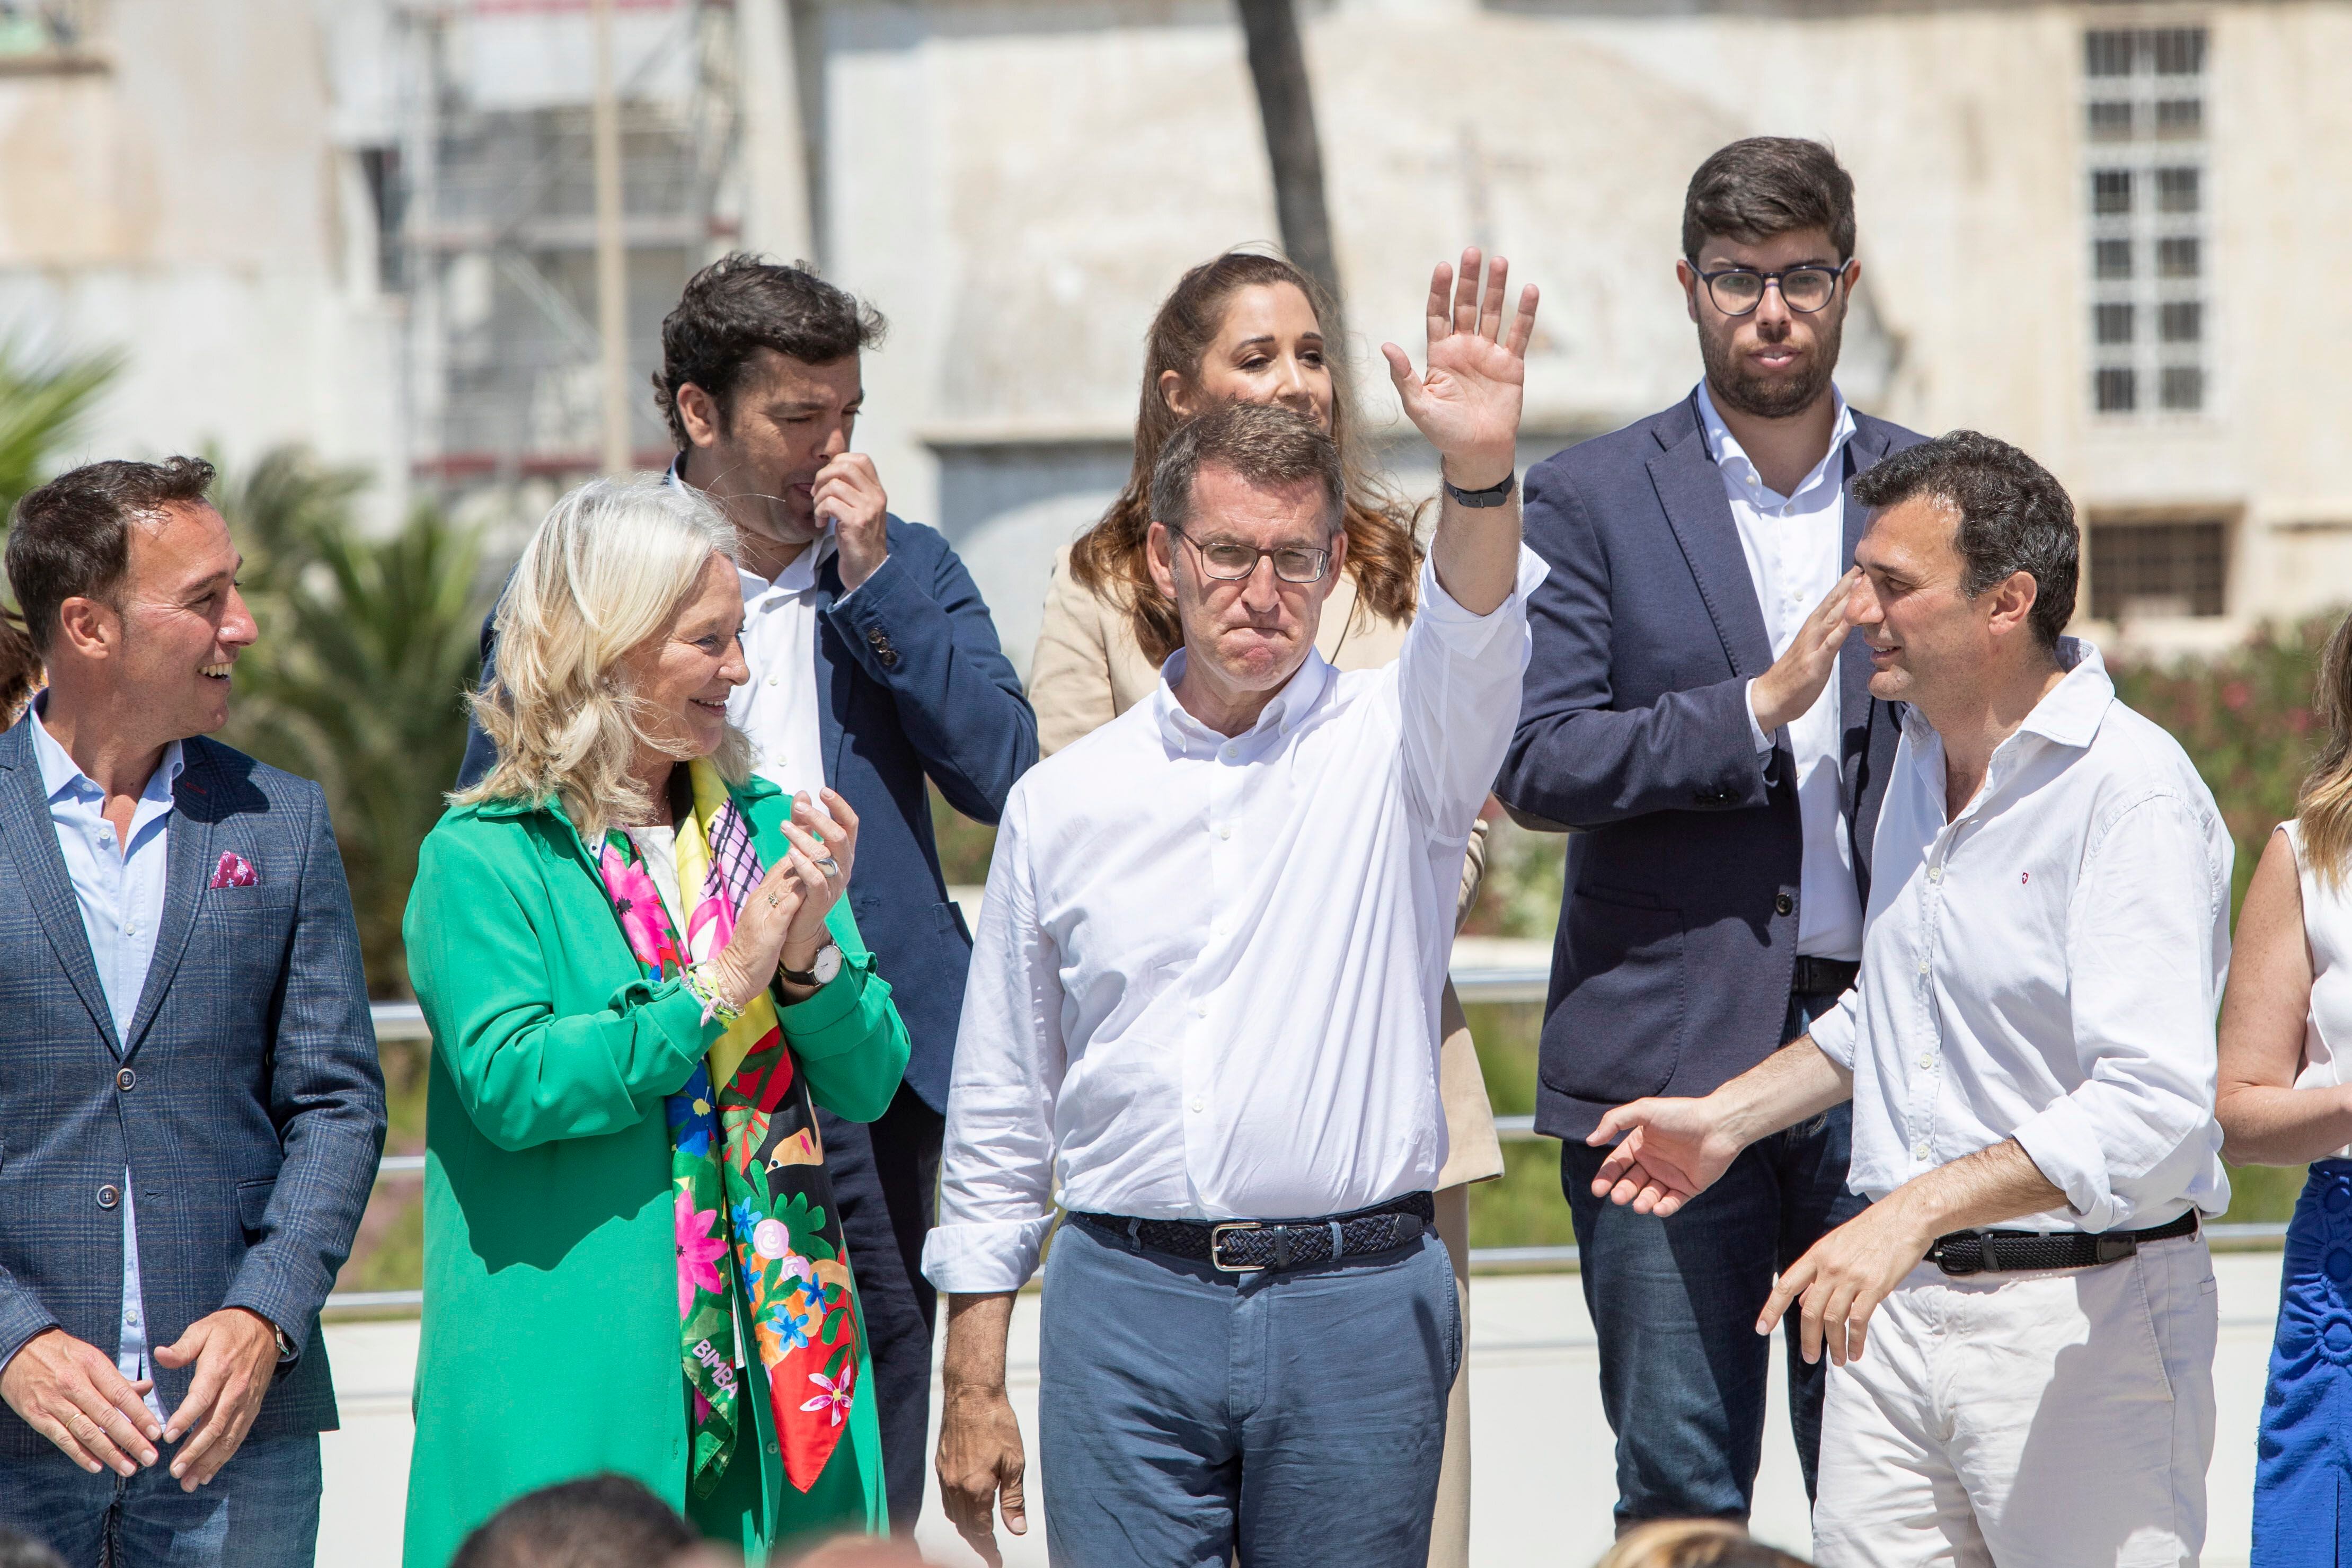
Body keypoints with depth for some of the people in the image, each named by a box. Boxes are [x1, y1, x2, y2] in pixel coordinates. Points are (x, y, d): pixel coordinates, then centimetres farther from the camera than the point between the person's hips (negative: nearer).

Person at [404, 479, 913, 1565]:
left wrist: (813, 962, -11)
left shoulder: (766, 830, 12)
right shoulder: (482, 860, -4)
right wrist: (718, 989, -15)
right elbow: (511, 1084, -16)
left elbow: (869, 1084, 9)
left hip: (774, 1353, 5)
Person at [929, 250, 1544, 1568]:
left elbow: (1476, 647, -20)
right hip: (1129, 1306, 1)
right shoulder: (1061, 802, 10)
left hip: (1357, 1308, -1)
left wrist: (1482, 473, -40)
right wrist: (972, 1383, 10)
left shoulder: (1390, 751, 5)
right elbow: (999, 1113, 14)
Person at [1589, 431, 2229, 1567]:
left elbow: (2152, 1108, -27)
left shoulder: (2134, 793, -16)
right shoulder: (1924, 755, 13)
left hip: (2078, 1316, -8)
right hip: (1897, 1302, 8)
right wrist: (1728, 1117, 22)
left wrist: (1914, 1211, -34)